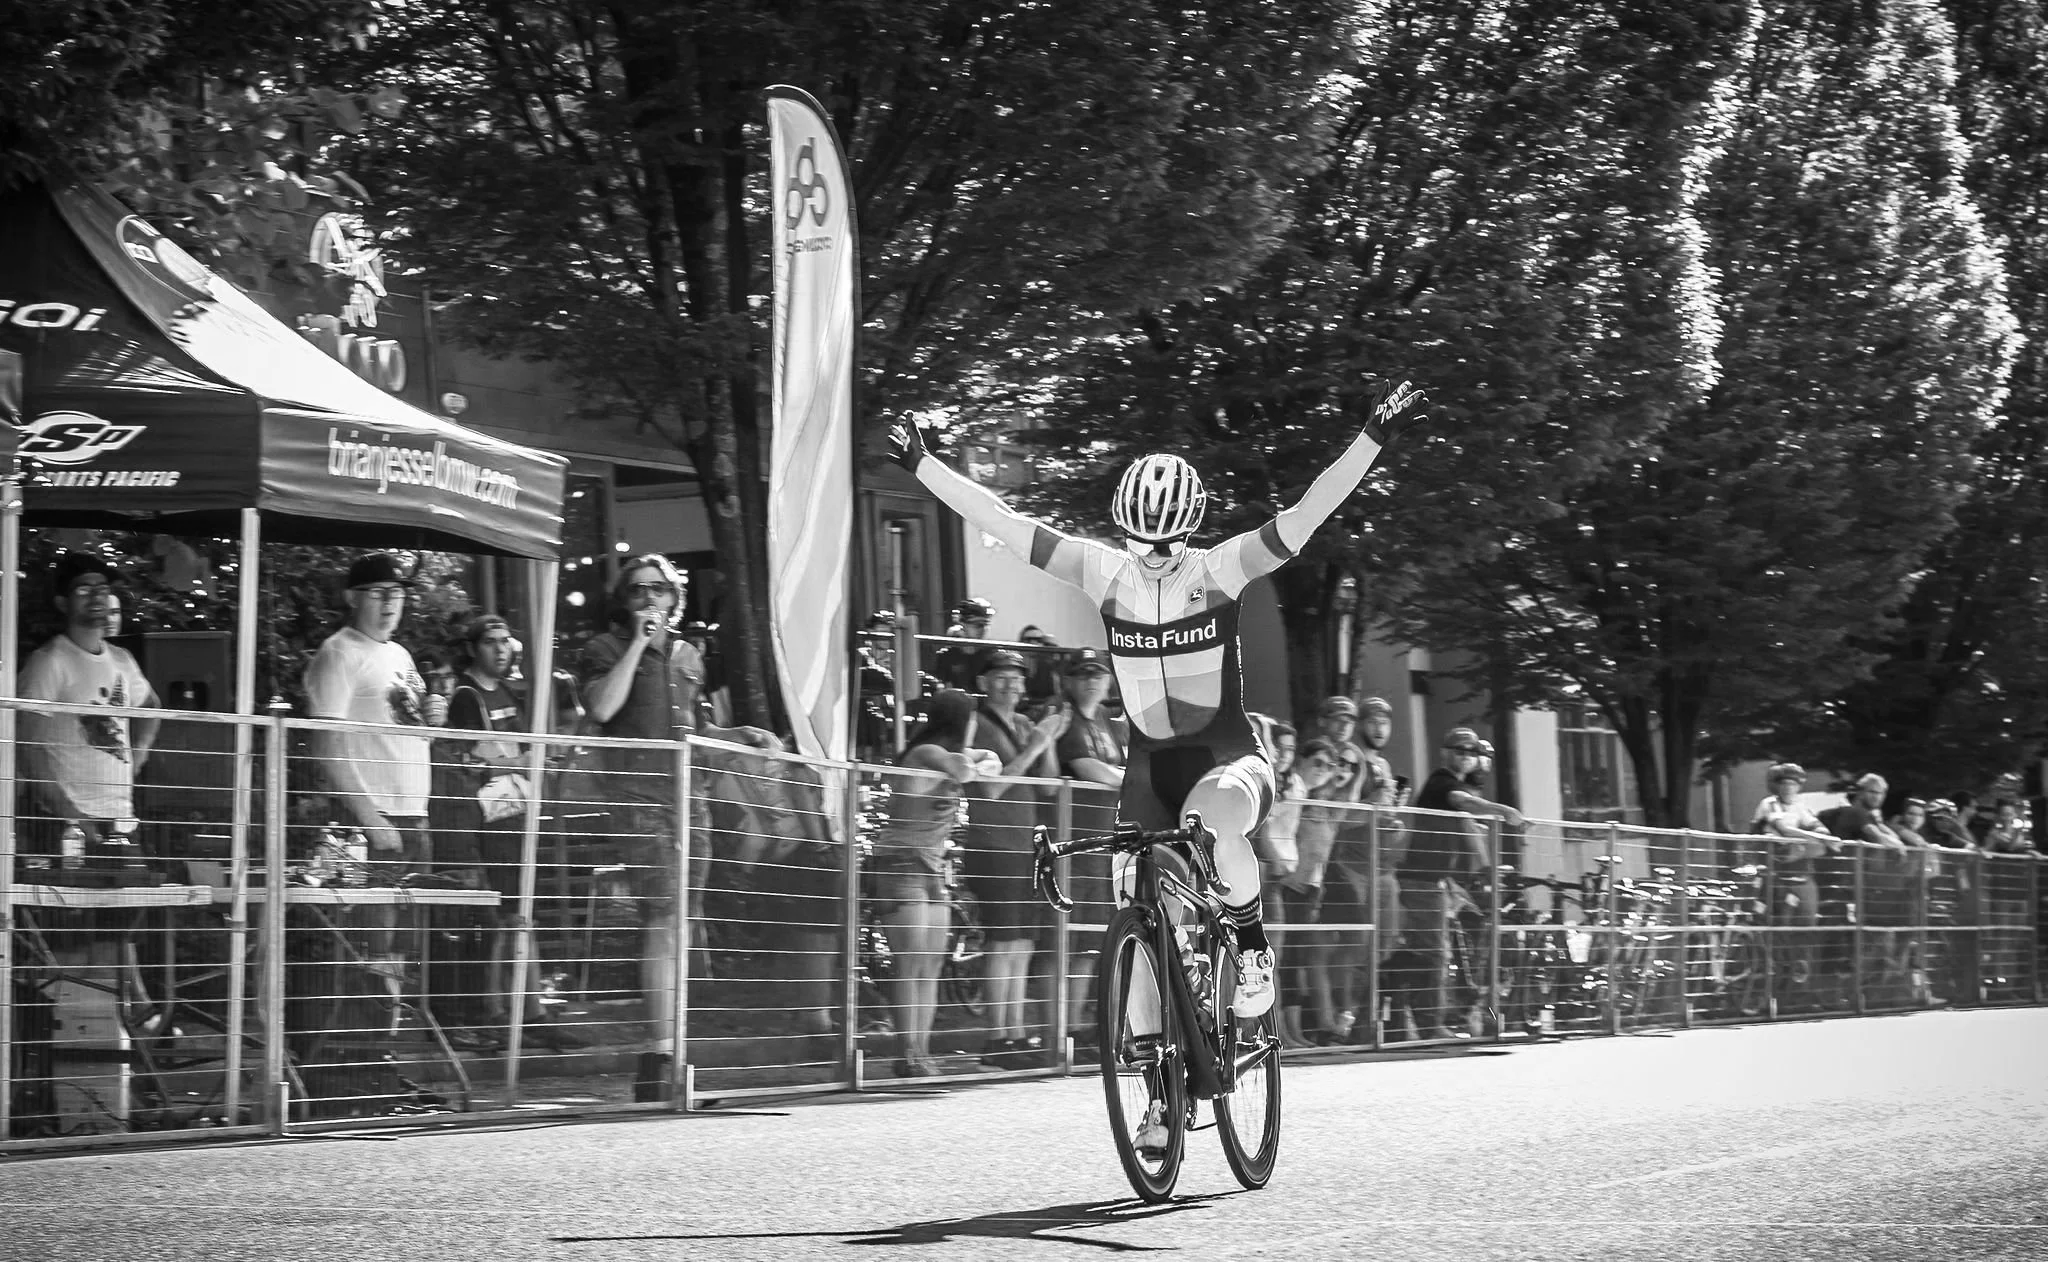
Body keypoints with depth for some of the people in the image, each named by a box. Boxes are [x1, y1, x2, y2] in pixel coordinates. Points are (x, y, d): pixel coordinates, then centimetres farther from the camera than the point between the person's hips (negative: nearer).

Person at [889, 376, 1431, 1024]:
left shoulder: (1218, 570, -9)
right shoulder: (1104, 572, -4)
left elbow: (1307, 514, -19)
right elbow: (1001, 521, -4)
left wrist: (1374, 436, -29)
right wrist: (919, 462, -6)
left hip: (1228, 758, -3)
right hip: (1150, 765, 3)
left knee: (1213, 825, -37)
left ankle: (1254, 947, -10)